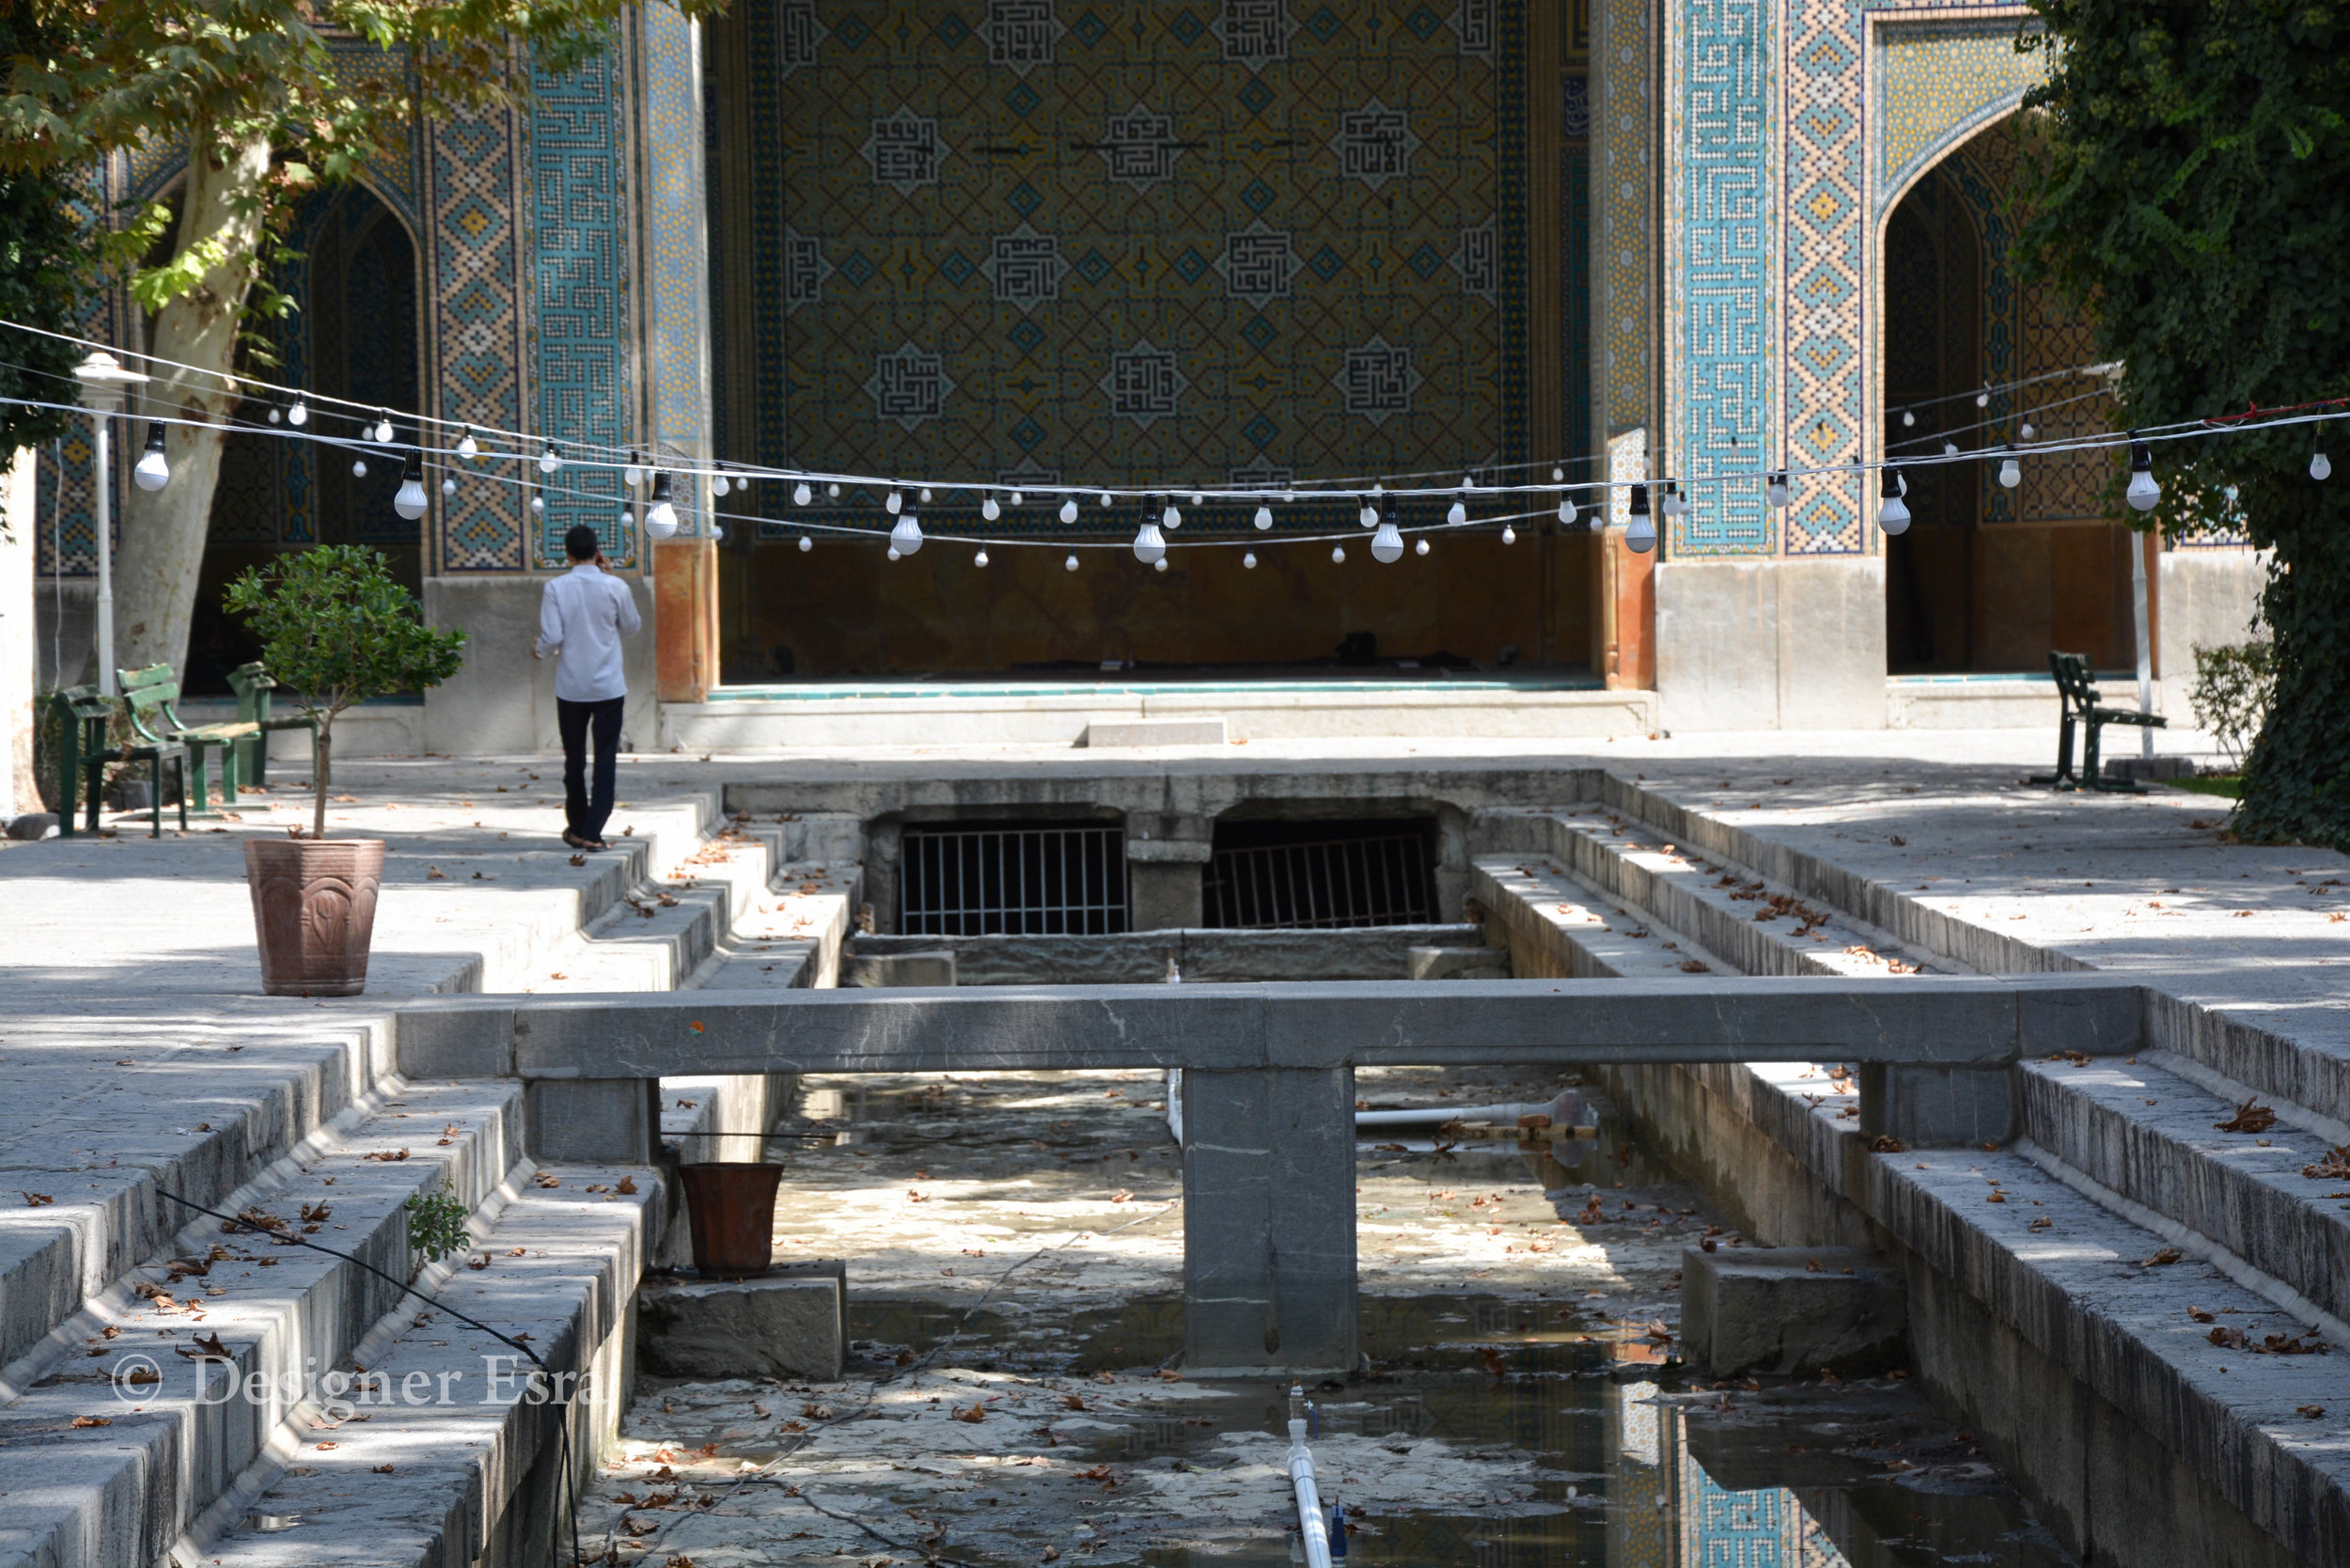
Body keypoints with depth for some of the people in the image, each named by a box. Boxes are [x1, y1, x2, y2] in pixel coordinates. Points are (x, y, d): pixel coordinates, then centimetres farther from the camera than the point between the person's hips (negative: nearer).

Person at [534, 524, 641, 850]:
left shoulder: (556, 588, -7)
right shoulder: (615, 587, -6)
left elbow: (552, 637, -11)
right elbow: (631, 627, 10)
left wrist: (539, 651, 12)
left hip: (571, 687, 1)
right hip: (609, 687, -1)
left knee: (574, 760, 14)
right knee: (606, 761, 2)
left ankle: (577, 828, 23)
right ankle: (593, 831, -6)